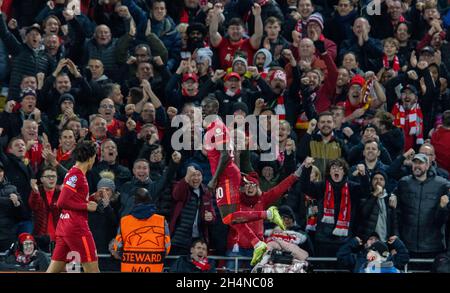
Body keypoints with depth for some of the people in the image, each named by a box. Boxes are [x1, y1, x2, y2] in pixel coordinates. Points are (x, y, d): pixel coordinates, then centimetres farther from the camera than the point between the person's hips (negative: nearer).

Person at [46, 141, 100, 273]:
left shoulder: (74, 173, 15)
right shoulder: (76, 175, -12)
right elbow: (62, 202, -19)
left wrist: (92, 198, 12)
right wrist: (86, 206, -14)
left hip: (64, 227, 9)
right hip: (76, 227, -9)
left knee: (54, 269, 7)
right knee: (92, 268, -4)